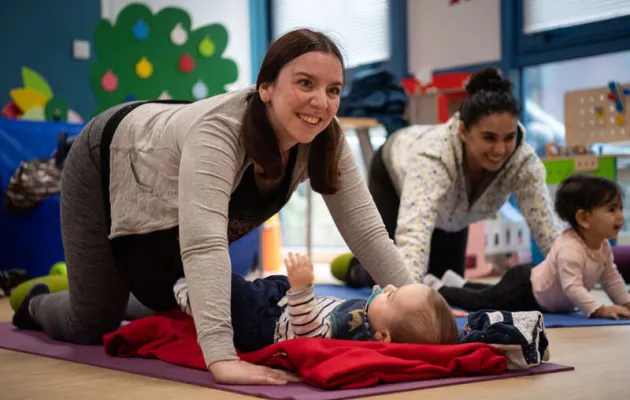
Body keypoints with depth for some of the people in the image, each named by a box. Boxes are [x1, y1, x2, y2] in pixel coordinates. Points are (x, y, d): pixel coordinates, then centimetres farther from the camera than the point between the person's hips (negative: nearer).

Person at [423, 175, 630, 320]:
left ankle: (460, 284, 47)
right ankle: (438, 289, 20)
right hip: (523, 288, -9)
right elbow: (572, 287, -45)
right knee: (479, 301, 1)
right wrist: (599, 310, -48)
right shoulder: (569, 249, -38)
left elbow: (611, 279, 5)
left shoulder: (603, 246, -7)